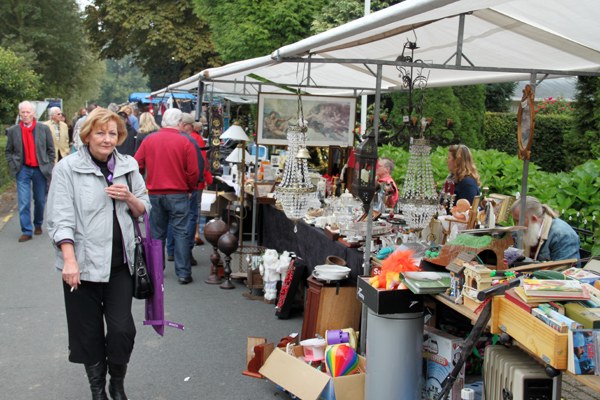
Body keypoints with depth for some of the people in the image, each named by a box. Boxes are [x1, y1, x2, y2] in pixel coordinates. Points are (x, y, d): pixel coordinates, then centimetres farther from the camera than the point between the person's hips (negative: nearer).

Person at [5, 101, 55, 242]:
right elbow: (8, 151, 10)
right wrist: (13, 166, -1)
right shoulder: (13, 131, 1)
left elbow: (51, 149, 3)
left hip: (40, 170, 0)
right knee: (24, 202, -4)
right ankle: (26, 231, 2)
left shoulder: (44, 129, -1)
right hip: (23, 171, 0)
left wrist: (49, 167, -1)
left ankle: (38, 224, 32)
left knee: (40, 200, 11)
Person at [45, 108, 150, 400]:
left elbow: (143, 211, 14)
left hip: (120, 263, 3)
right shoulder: (67, 168, -5)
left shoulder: (128, 166, 7)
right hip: (83, 264, -2)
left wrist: (129, 197, -8)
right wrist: (69, 260, -21)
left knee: (122, 330, 0)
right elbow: (61, 219, -11)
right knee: (89, 333, 8)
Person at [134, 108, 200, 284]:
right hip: (178, 194, -3)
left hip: (154, 194, 3)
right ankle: (183, 273, 2)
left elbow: (137, 166, 1)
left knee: (157, 234, 13)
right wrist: (190, 189, 8)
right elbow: (193, 172, -8)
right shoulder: (185, 143, -8)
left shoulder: (148, 140, 1)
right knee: (181, 233, 3)